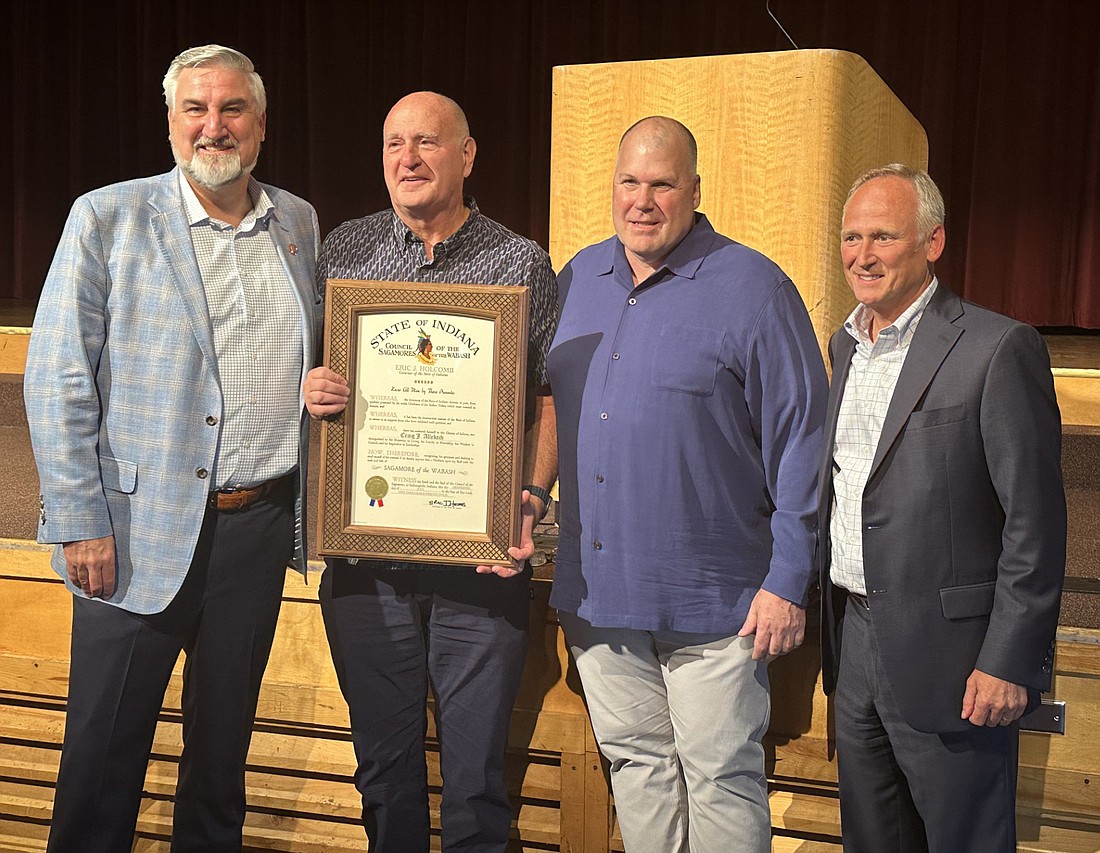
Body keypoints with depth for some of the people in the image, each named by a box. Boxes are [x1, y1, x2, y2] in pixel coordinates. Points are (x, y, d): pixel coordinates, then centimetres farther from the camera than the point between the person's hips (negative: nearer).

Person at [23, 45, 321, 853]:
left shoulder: (299, 223, 8)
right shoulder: (107, 217, -4)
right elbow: (57, 380, -7)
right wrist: (80, 523, -11)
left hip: (262, 522, 4)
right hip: (141, 531, -3)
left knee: (224, 737, 17)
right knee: (106, 745, 5)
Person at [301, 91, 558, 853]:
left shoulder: (522, 264, 2)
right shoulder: (343, 251, 8)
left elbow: (551, 397, 1)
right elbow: (306, 369, 15)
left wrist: (532, 499, -12)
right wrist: (310, 388, -8)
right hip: (365, 554, 2)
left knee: (477, 768, 5)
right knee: (383, 761, 14)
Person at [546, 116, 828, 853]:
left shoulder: (752, 287, -8)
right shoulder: (576, 280, 9)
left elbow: (801, 440, -9)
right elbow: (543, 410, 17)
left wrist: (789, 581, -11)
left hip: (711, 599, -5)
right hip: (595, 590, 5)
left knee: (721, 780, 5)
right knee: (637, 765, 17)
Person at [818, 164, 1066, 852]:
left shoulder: (998, 348, -13)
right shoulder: (846, 344, 10)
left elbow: (1036, 523, -14)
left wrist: (1010, 663, -16)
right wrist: (836, 629, 15)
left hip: (947, 654, -7)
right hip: (854, 643, 7)